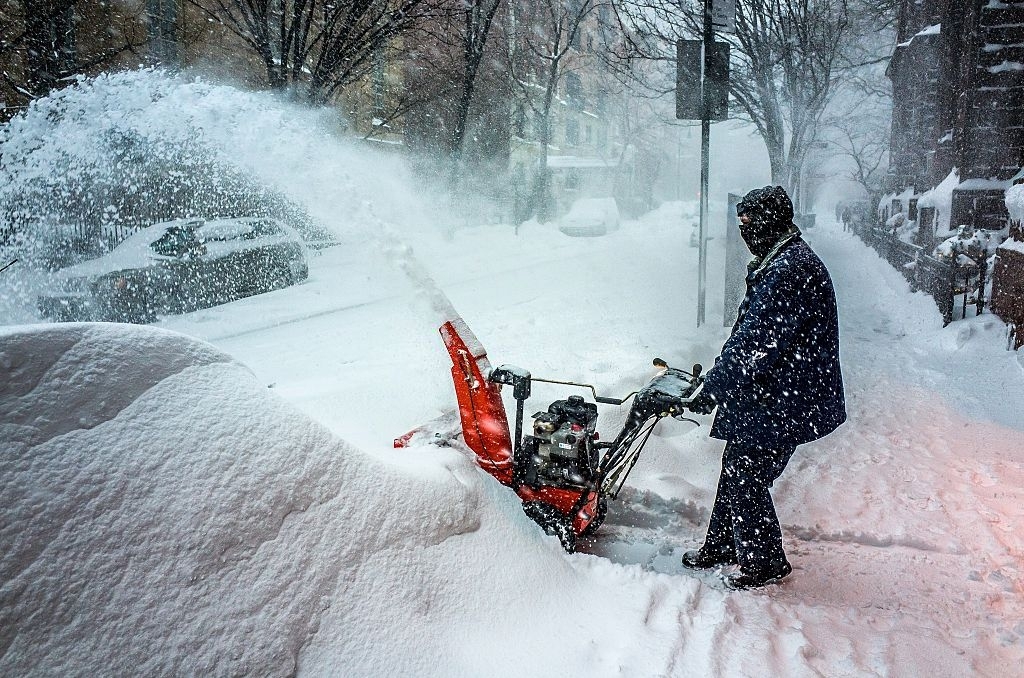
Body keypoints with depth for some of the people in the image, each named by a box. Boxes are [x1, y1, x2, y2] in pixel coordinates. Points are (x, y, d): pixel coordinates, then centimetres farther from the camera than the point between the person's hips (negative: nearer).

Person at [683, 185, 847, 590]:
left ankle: (765, 563, 19)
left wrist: (710, 390, -21)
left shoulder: (790, 270, -23)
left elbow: (755, 343, -26)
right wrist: (716, 379, 16)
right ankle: (722, 546, 34)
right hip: (765, 396, 10)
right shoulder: (781, 262, 12)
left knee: (746, 480, 1)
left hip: (779, 402, -10)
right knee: (735, 471, 18)